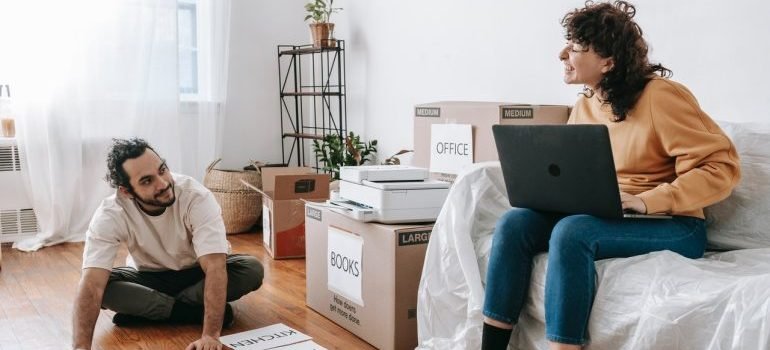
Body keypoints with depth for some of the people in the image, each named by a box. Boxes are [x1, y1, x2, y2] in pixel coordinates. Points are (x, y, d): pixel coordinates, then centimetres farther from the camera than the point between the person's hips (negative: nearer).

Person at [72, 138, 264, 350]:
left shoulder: (196, 196, -32)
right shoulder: (110, 215, -27)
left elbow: (215, 268, -39)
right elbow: (92, 284, -35)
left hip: (198, 272, 0)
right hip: (150, 277, 0)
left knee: (252, 270, -30)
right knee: (102, 285, -29)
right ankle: (197, 310, -20)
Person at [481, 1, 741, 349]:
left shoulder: (660, 96, -10)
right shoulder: (583, 106, 11)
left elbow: (722, 167, -14)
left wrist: (645, 201, -23)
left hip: (669, 224, -6)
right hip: (596, 217, 6)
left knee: (571, 231, -34)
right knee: (514, 222, -18)